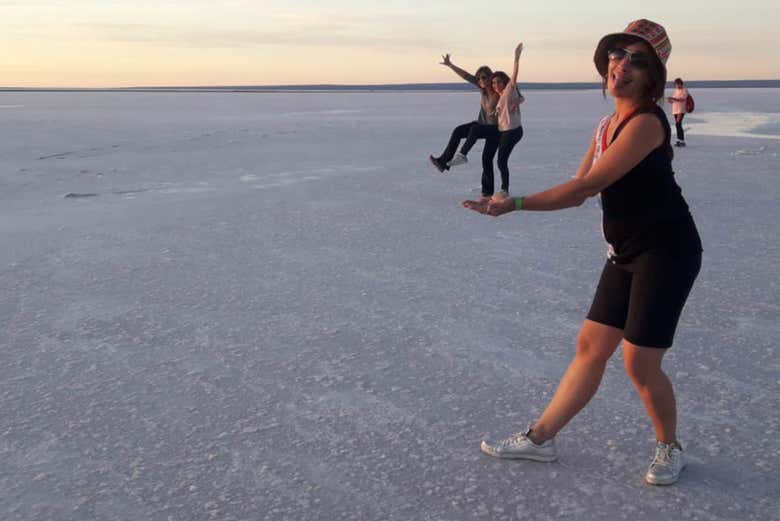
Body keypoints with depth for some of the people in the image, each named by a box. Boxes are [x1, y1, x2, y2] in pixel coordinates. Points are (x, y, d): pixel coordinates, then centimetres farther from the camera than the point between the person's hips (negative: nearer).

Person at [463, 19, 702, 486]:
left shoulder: (646, 122, -17)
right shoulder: (608, 125, 11)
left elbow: (587, 185, -22)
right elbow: (580, 190, 10)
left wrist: (516, 204, -20)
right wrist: (511, 203, -3)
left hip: (667, 252, -8)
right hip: (627, 254, 8)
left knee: (640, 363, -3)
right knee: (591, 346, 11)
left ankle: (670, 448, 23)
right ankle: (540, 438, 21)